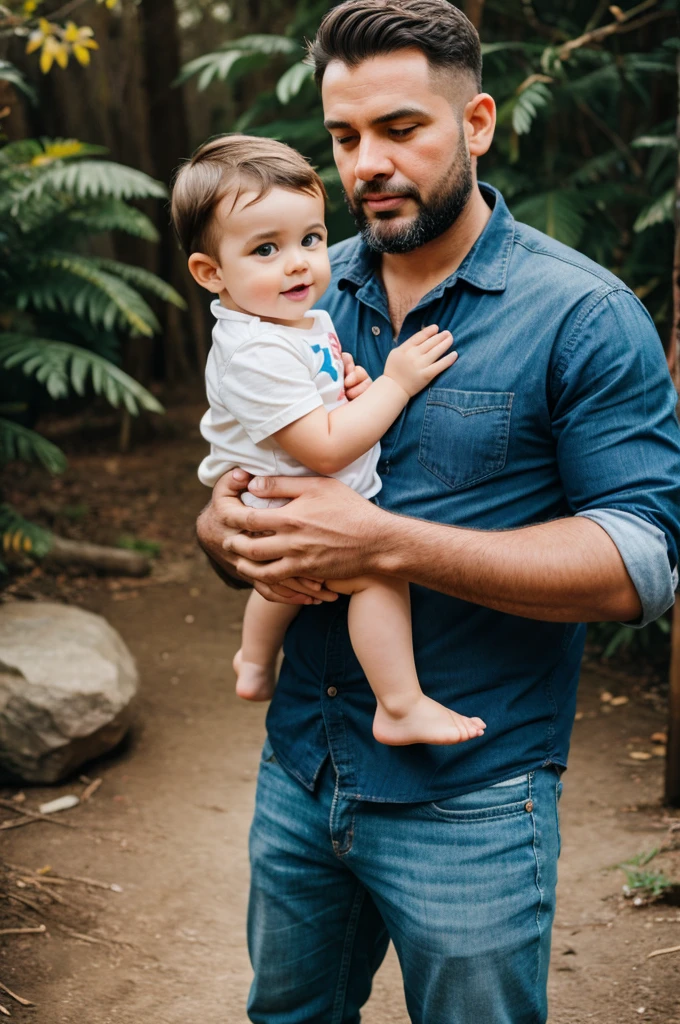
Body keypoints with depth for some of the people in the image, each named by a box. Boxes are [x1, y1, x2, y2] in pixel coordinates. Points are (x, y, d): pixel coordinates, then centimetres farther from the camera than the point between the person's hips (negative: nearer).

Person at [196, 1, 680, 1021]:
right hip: (298, 774, 5)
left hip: (469, 808, -5)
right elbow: (240, 470, 12)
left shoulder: (585, 315, -12)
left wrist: (384, 540, -27)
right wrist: (225, 525, -14)